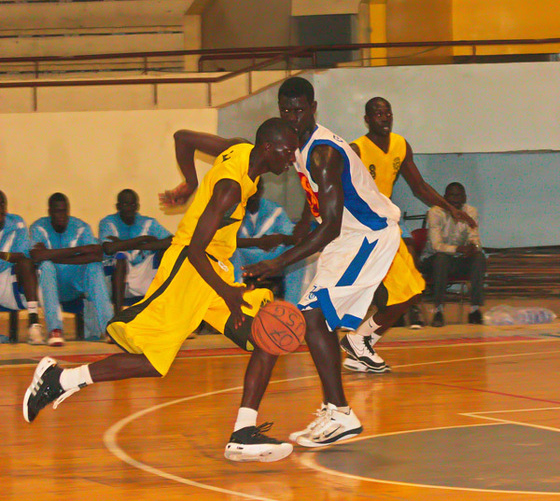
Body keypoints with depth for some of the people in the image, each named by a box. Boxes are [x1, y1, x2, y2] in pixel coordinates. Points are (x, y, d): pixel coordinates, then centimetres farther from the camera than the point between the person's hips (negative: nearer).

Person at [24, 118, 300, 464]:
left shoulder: (243, 152, 4)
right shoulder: (230, 187, -23)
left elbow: (183, 138, 18)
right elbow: (195, 249, -24)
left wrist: (195, 188, 27)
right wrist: (227, 294, -22)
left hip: (216, 268, 10)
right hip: (189, 268, -10)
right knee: (152, 362, -12)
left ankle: (243, 435, -6)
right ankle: (59, 379, 2)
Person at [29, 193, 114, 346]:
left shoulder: (81, 227, -1)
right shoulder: (39, 228, -6)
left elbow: (98, 255, -20)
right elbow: (37, 255, -28)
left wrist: (58, 258, -23)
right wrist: (78, 249, -27)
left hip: (76, 285, 2)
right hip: (51, 284, -1)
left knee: (95, 266, -26)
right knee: (46, 264, -32)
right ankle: (54, 329, -45)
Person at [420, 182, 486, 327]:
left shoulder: (471, 212, -1)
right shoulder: (436, 212, -14)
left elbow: (474, 239, -8)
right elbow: (436, 245, -23)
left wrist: (473, 247, -34)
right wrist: (458, 249, -40)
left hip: (459, 260, 4)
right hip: (433, 259, -4)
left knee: (479, 257, -25)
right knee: (442, 258, -37)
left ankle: (475, 308, -25)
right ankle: (438, 311, -37)